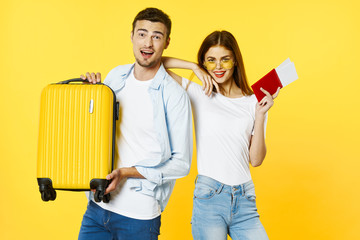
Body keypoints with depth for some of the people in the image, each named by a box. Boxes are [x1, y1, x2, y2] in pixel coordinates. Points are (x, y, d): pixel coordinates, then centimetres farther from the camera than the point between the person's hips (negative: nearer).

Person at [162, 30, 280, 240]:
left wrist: (260, 116, -4)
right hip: (209, 198, -2)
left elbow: (256, 160, 3)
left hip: (244, 200, 2)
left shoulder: (253, 102, 8)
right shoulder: (199, 95, 4)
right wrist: (195, 67, -2)